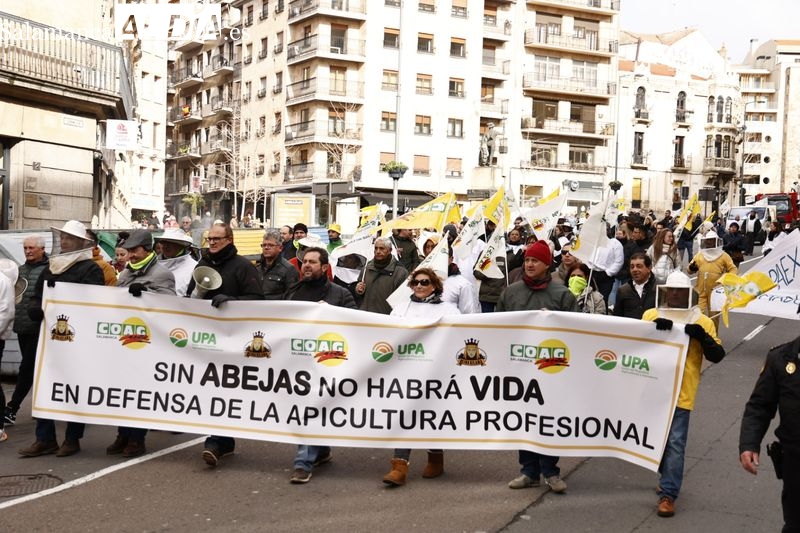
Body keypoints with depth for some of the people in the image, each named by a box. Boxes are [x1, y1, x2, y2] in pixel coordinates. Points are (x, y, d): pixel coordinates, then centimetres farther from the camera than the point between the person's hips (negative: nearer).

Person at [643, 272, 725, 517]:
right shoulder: (651, 315, 4)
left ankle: (668, 494, 1)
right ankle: (669, 478, 38)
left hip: (681, 393, -3)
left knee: (675, 443, -4)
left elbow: (717, 356, -4)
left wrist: (701, 336, -21)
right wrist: (655, 328, -26)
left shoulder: (702, 322, 0)